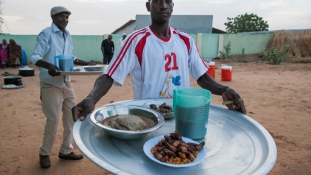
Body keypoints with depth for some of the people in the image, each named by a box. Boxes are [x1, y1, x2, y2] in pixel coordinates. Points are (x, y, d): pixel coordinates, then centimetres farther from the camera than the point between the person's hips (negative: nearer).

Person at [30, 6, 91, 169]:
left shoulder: (67, 35, 11)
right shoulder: (46, 34, -11)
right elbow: (35, 57, -20)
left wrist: (80, 62, 8)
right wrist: (48, 66, -38)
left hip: (66, 83, 7)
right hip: (51, 85, -7)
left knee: (72, 117, 11)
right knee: (53, 120, -1)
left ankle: (66, 150, 28)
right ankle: (44, 153, 22)